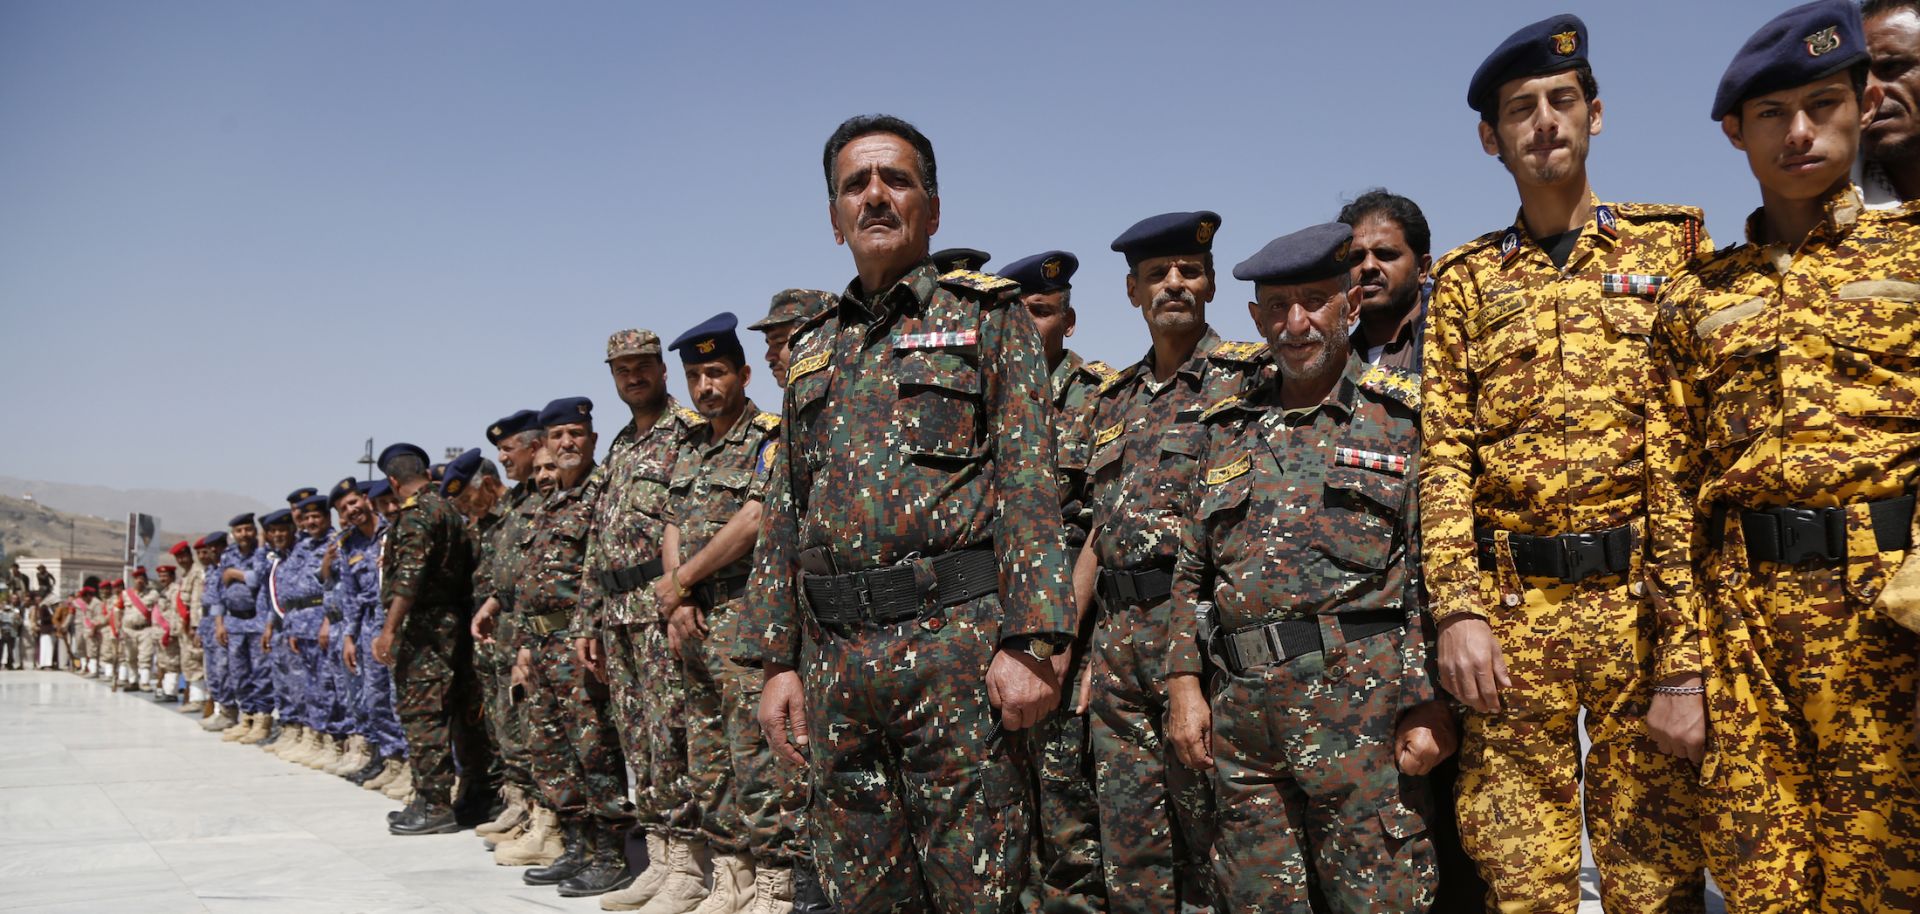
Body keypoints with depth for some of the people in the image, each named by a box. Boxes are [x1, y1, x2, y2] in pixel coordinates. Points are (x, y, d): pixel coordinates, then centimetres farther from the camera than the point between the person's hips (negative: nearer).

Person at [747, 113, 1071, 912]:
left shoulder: (987, 317, 4)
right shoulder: (813, 349, 19)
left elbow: (1028, 481, -6)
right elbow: (784, 512, 18)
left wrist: (1031, 641, -15)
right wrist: (778, 658, 11)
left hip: (957, 640, -5)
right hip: (834, 655, 5)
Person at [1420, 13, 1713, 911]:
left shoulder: (1673, 245, 7)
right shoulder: (1465, 279, 12)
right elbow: (1444, 457, 6)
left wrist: (1690, 648, -9)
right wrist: (1458, 609, -8)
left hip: (1645, 601, -1)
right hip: (1511, 604, 1)